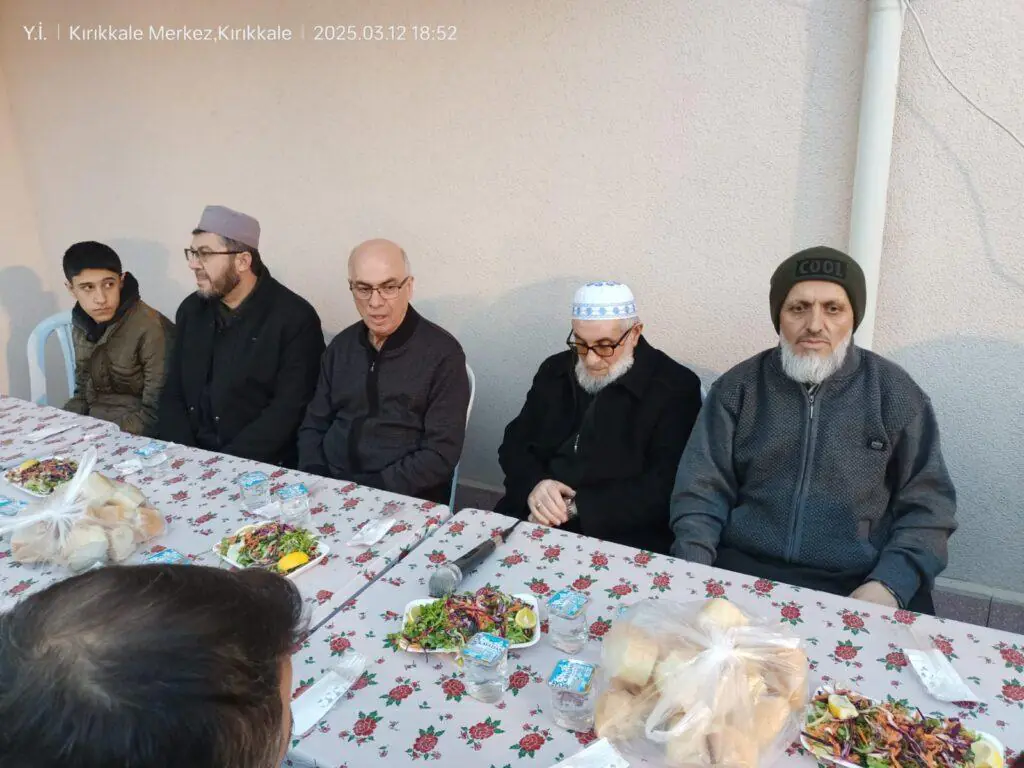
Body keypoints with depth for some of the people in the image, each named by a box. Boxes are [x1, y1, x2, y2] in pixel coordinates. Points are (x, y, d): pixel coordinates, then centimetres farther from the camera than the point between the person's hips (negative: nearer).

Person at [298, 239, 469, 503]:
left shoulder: (442, 353, -8)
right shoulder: (341, 345, 9)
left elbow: (441, 453, -13)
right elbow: (314, 425, 15)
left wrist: (372, 491, -19)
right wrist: (313, 481, -3)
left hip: (402, 498, -3)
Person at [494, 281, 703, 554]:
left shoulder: (676, 387, -6)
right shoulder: (555, 371, 10)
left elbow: (665, 488, -13)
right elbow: (515, 443, 10)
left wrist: (576, 507, -19)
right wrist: (534, 485, -12)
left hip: (620, 537, -5)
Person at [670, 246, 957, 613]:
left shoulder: (896, 393, 4)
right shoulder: (738, 387, 4)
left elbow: (927, 505, 3)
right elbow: (702, 489, 2)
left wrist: (888, 585, -12)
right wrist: (694, 574, -13)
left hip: (860, 585, 1)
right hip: (742, 570, 0)